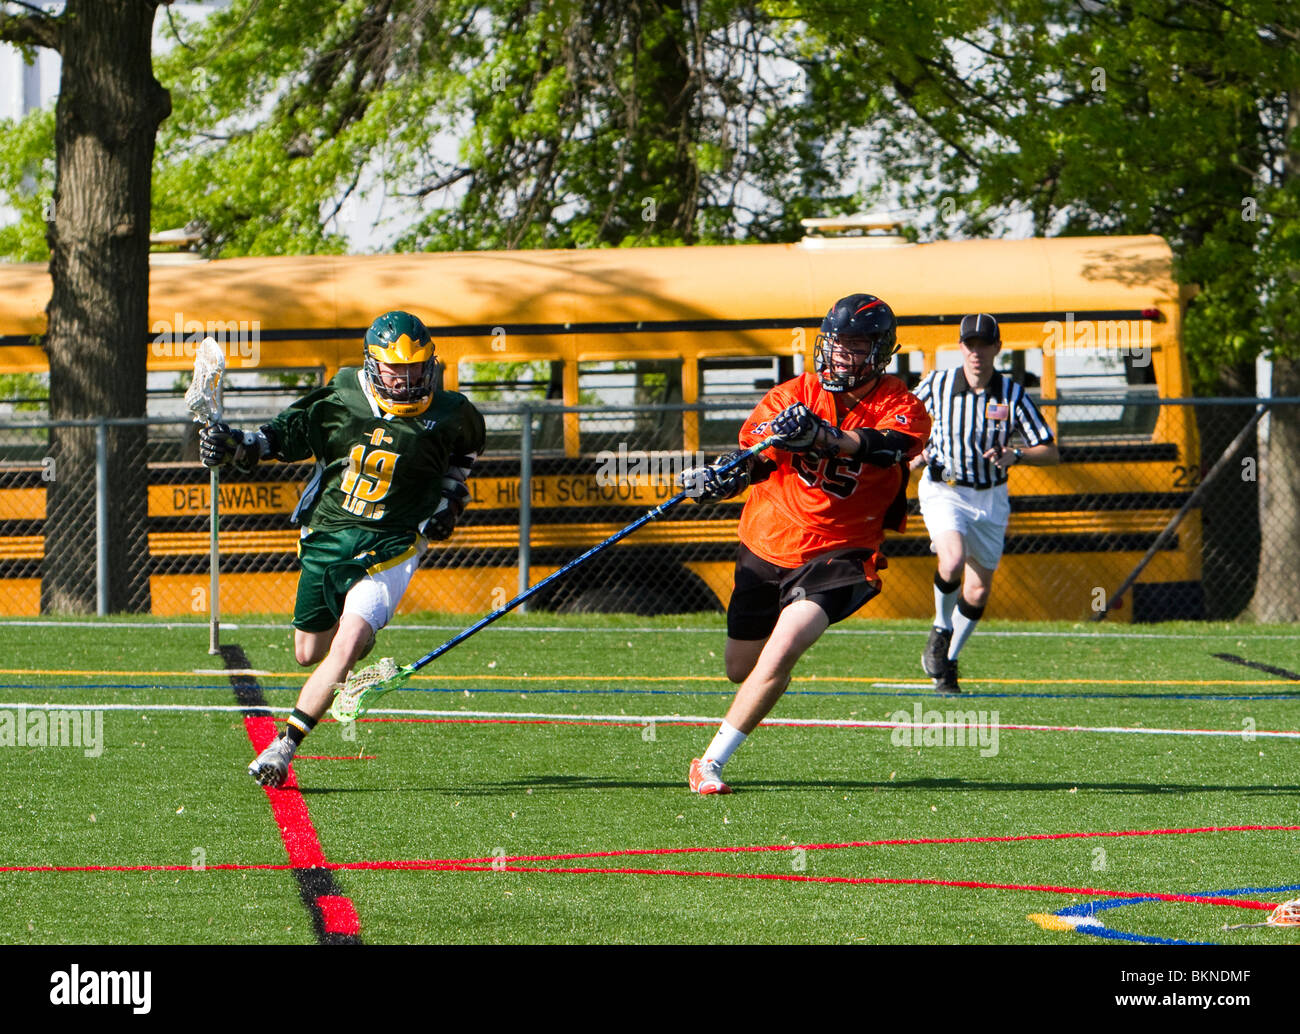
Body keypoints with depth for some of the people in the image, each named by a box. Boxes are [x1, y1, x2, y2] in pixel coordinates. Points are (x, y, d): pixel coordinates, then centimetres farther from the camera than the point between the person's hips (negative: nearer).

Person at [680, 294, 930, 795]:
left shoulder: (902, 409, -9)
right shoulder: (794, 395, 0)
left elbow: (882, 446, -31)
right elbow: (752, 460, -4)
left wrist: (821, 436, -49)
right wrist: (718, 478, -27)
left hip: (837, 556, -4)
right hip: (766, 547, 4)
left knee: (780, 653, -26)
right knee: (741, 670, 17)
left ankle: (712, 762, -17)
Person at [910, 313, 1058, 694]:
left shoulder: (1012, 395, -7)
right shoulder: (937, 384, -7)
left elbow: (1050, 453, -5)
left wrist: (1014, 456, -24)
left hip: (990, 499, 2)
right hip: (944, 491, -2)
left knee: (978, 591, 5)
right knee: (953, 561, -28)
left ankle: (947, 662, 27)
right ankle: (941, 631, -1)